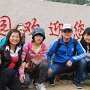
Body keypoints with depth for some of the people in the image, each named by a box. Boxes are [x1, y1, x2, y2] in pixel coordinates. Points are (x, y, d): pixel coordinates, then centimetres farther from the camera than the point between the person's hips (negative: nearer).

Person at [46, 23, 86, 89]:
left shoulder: (75, 42, -6)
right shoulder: (57, 42, -9)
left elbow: (83, 53, -12)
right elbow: (48, 54, -5)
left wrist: (72, 59, -25)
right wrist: (49, 66, -17)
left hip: (70, 65, 2)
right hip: (58, 65, -2)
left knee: (82, 62, -24)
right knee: (48, 74, -30)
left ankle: (76, 82, -3)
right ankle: (52, 78, 12)